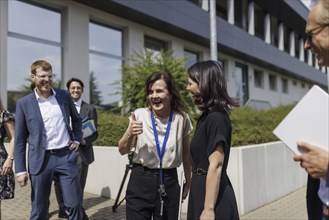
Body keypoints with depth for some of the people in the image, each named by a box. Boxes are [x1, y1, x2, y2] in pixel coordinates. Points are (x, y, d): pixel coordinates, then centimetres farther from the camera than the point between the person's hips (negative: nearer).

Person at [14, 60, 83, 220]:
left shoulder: (63, 96, 5)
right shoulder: (24, 103, -1)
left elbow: (76, 119, 22)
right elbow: (19, 139, 0)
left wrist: (77, 139, 9)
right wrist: (20, 170, -3)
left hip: (66, 155, 2)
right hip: (41, 160, -1)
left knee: (75, 204, 6)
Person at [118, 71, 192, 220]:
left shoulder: (182, 118, -4)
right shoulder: (139, 115, -7)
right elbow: (123, 151, -2)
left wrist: (188, 181, 16)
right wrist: (130, 133, -21)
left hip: (169, 183, 1)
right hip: (140, 181, -1)